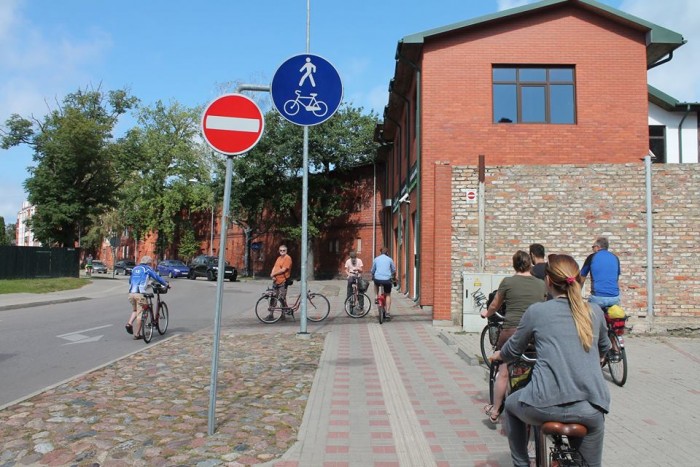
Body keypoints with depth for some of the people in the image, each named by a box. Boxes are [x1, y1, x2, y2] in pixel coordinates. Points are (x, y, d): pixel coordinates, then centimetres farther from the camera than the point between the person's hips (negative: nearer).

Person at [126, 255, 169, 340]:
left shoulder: (135, 268, 20)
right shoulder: (148, 269, 4)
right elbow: (157, 277, 3)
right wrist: (166, 284, 15)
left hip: (131, 293, 6)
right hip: (140, 293, -6)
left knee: (135, 310, 25)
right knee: (140, 313, 1)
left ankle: (129, 323, 1)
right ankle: (137, 334, 3)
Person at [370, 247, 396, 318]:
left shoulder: (376, 259, 10)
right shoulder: (389, 259, 7)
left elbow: (372, 271, 16)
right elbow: (394, 270, 15)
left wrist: (372, 277, 36)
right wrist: (394, 277, 34)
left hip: (377, 279, 1)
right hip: (387, 280, -1)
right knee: (388, 295, 16)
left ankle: (376, 297, 24)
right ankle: (387, 312, 8)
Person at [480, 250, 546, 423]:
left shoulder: (507, 282, 0)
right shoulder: (541, 284, 8)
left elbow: (494, 306, 12)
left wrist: (486, 313, 34)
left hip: (511, 331, -2)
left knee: (503, 373, 9)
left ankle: (494, 412, 19)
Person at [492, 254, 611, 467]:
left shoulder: (536, 311, 3)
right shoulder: (595, 312, 10)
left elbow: (512, 351, 16)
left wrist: (498, 355, 38)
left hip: (546, 406, -3)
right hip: (589, 409, 3)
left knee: (511, 404, 29)